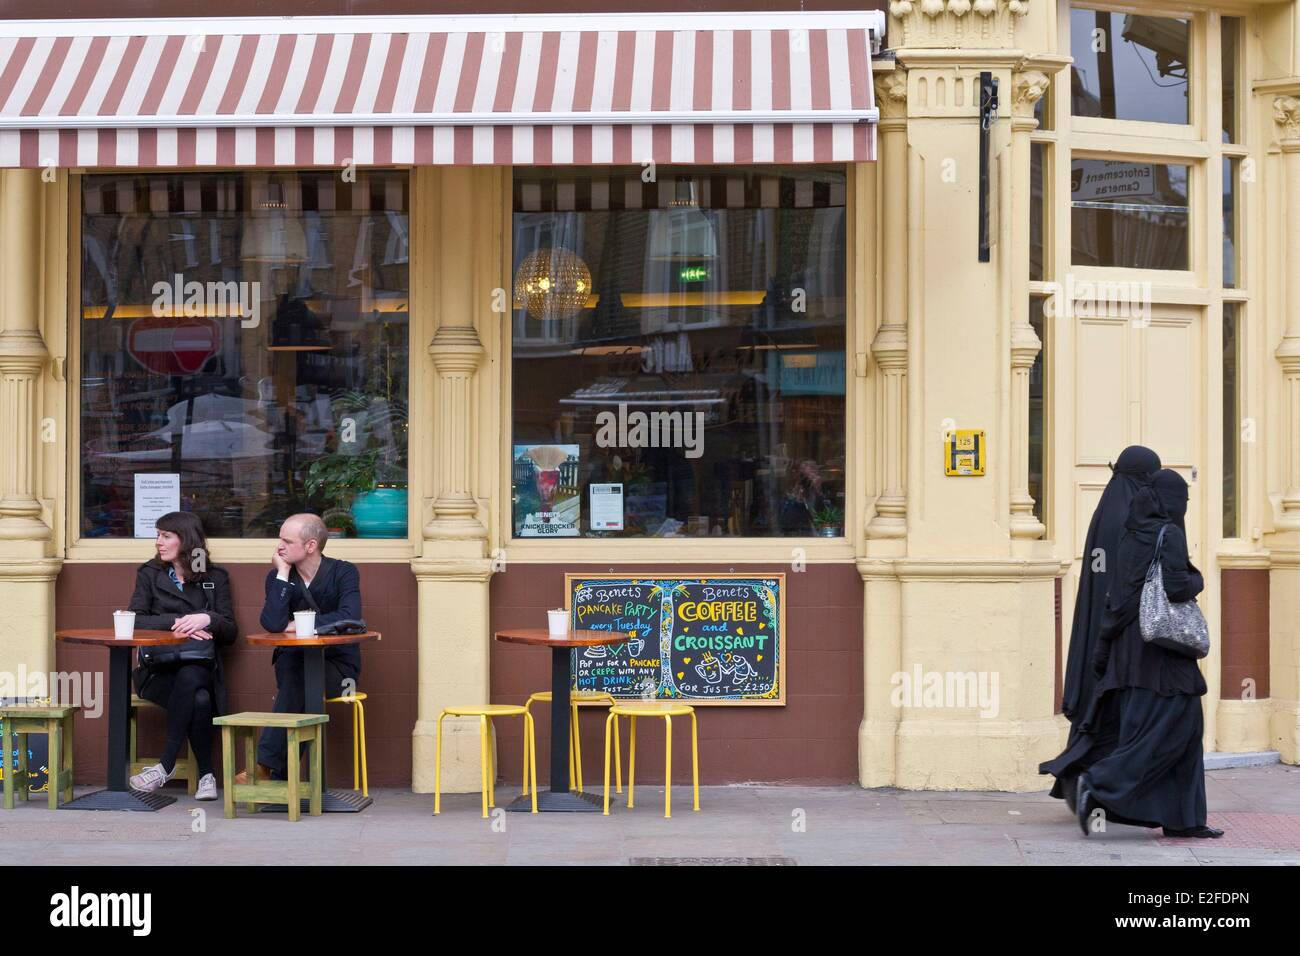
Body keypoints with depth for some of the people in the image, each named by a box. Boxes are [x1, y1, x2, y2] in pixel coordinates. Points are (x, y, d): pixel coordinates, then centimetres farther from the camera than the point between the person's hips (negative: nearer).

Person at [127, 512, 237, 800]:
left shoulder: (216, 578, 13)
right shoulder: (149, 574, 14)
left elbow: (230, 633, 7)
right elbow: (134, 620, -2)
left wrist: (208, 620, -15)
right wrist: (175, 622, -16)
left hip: (200, 668, 0)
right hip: (159, 670, 0)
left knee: (189, 679, -38)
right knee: (199, 700, -34)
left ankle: (166, 765, -29)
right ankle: (206, 775, -23)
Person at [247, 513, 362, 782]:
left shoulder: (343, 573, -5)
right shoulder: (277, 576, 1)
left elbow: (349, 617, -24)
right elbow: (273, 623, -17)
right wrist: (283, 574, -14)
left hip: (338, 666, -2)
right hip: (294, 665, 2)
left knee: (298, 676, -33)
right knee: (288, 667, -33)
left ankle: (267, 764, -33)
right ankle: (278, 772, -33)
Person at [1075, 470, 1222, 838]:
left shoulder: (1132, 537, 13)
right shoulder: (1169, 534, -10)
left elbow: (1116, 597, 12)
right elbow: (1177, 587, -21)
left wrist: (1103, 649, 12)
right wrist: (1196, 580, 2)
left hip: (1133, 645, 8)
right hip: (1162, 644, -8)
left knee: (1184, 727, 10)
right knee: (1163, 732, -6)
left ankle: (1181, 819, 8)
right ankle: (1099, 784, -17)